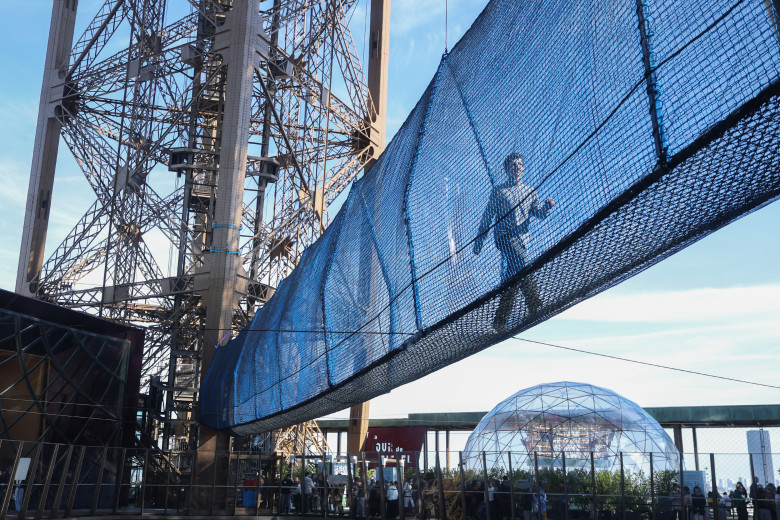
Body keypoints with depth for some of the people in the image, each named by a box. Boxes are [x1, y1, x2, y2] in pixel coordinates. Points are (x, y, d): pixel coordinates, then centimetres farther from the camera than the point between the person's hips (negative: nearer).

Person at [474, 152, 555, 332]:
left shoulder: (530, 191, 21)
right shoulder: (499, 191, 11)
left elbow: (540, 214, 10)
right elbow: (487, 217, 12)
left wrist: (547, 206, -12)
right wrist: (479, 240, 7)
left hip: (522, 240, 4)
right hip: (504, 236, -4)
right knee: (519, 264, -28)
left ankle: (500, 320, 8)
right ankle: (535, 306, -30)